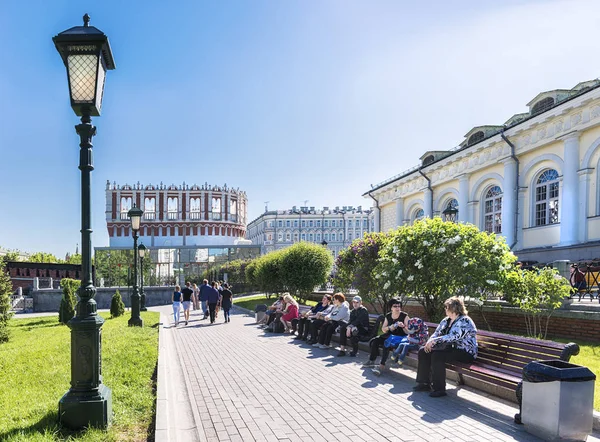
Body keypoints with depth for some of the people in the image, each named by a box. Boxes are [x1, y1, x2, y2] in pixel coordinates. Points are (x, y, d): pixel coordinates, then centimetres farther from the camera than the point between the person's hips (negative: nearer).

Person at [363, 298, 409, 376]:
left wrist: (403, 326, -30)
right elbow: (383, 329, 9)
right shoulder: (388, 316, 7)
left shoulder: (404, 316, -6)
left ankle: (382, 365, -34)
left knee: (386, 344, -33)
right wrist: (389, 328, -12)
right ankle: (371, 360, 4)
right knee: (374, 341, -13)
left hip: (400, 337, -6)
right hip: (389, 336, 6)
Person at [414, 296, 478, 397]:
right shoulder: (446, 320, 12)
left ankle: (440, 389, -23)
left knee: (437, 355, -31)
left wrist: (434, 341, -29)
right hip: (450, 348, 9)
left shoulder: (464, 321, -16)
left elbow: (453, 337, -28)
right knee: (423, 351, -3)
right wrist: (429, 342, -10)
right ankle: (424, 383, 1)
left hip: (465, 353, -9)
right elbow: (437, 333, 11)